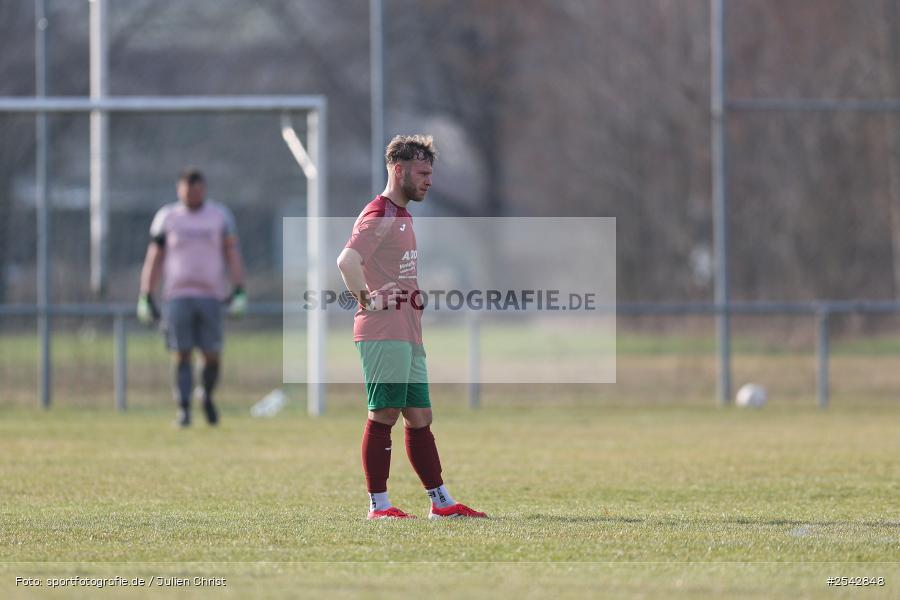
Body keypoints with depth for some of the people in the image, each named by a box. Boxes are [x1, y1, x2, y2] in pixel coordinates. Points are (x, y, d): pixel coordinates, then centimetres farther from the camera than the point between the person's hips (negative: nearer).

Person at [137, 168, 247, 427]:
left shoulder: (220, 216, 6)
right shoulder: (167, 218, 5)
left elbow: (233, 255, 4)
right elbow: (154, 258, 7)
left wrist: (239, 290, -7)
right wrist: (146, 297, 3)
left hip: (211, 296, 0)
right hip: (177, 296, 0)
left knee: (212, 357, -1)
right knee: (181, 355, -5)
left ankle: (207, 396, 25)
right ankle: (183, 409, -2)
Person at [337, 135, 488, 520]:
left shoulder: (401, 215, 20)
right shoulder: (379, 215, -13)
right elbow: (347, 260, -29)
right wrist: (367, 299, -21)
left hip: (408, 336, 10)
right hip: (384, 334, -10)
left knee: (420, 418, 12)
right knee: (384, 415, -6)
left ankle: (441, 502, 16)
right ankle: (378, 505, -2)